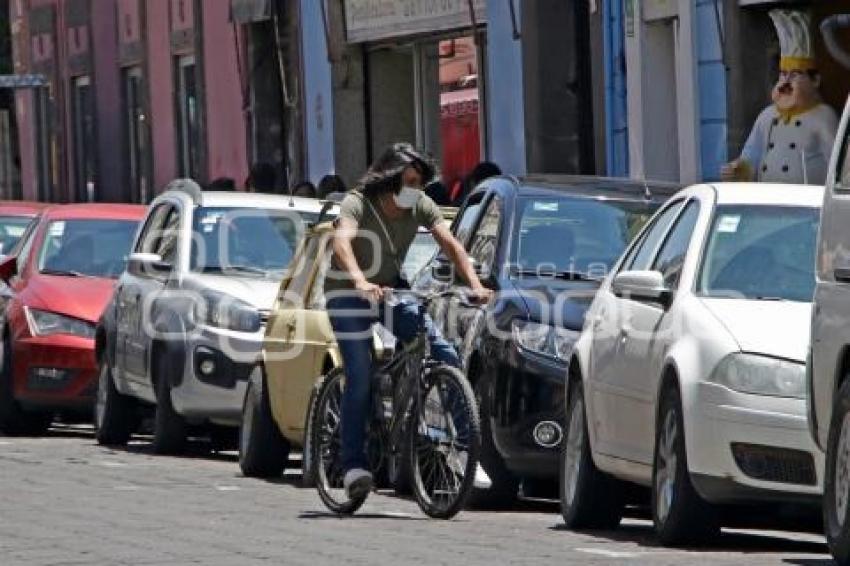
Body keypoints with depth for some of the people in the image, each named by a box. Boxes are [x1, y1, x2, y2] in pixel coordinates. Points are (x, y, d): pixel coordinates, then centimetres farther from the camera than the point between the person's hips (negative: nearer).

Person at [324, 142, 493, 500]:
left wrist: (474, 284, -32)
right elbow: (342, 242, -39)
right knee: (360, 380, -17)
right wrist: (361, 282, -58)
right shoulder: (357, 205, -21)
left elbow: (450, 245, -15)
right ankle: (353, 464, -12)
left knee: (446, 356, -15)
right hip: (349, 294, -4)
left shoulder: (421, 207, -7)